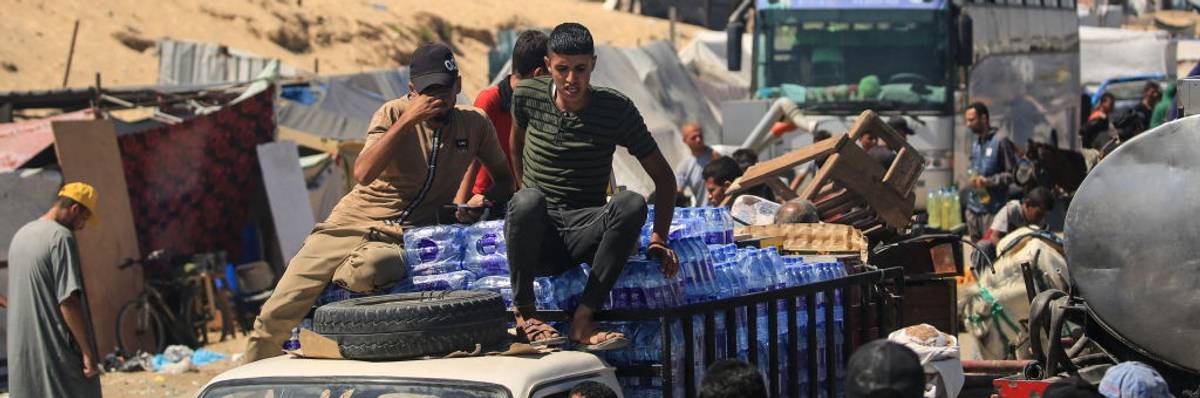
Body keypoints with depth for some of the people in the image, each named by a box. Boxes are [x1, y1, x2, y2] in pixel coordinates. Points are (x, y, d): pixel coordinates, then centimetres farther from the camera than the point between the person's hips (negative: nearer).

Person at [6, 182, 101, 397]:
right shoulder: (61, 237, -14)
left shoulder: (21, 235, 13)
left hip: (21, 354, 8)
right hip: (56, 353, -8)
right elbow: (68, 301, -20)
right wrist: (87, 352, -16)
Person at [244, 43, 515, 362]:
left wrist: (485, 198, -5)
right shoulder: (394, 113, -3)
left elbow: (505, 179, 18)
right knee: (276, 315, -8)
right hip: (353, 222, 0)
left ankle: (339, 276, -3)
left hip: (402, 239, 0)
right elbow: (363, 173, -18)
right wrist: (408, 120, -21)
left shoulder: (474, 124, 5)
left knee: (365, 271, -39)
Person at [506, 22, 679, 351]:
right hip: (537, 236, 0)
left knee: (632, 204, -32)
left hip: (584, 231, 0)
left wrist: (659, 238, -6)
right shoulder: (527, 96, 1)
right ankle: (523, 312, -17)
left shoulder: (616, 109, -3)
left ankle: (582, 320, -30)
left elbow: (663, 177, 2)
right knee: (527, 201, -37)